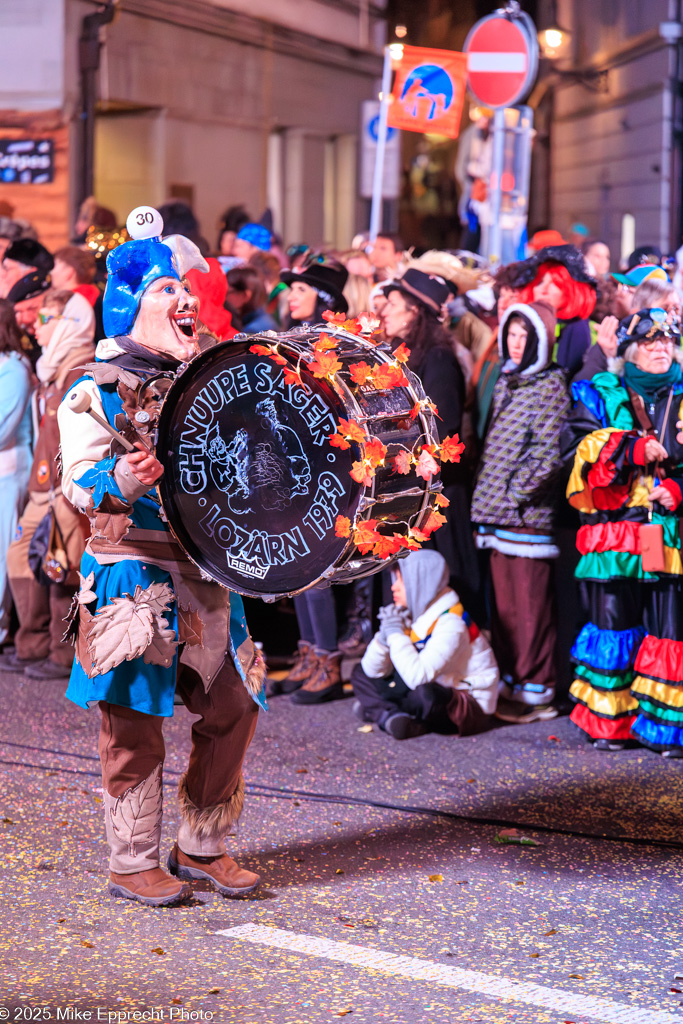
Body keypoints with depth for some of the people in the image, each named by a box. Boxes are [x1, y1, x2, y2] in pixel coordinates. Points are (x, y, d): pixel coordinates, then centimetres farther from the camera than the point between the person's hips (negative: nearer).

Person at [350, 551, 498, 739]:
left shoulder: (450, 624, -23)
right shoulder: (410, 616, 2)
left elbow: (417, 676, -36)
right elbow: (372, 670, 0)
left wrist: (396, 634, -25)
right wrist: (385, 635, -18)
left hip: (472, 708, -9)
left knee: (425, 693, -42)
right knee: (360, 674, 7)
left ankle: (377, 709, -12)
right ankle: (393, 717, -18)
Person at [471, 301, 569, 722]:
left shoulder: (552, 386, -8)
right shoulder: (506, 381, 16)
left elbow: (550, 452, -14)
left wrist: (518, 491, -15)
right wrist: (488, 493, 11)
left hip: (530, 514, -8)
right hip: (497, 513, 8)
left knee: (532, 605, -3)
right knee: (504, 603, 11)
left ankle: (537, 693, 3)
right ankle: (511, 683, 20)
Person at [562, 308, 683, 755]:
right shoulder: (600, 395, 10)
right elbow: (579, 446, -5)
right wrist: (635, 449, -16)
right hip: (613, 532, -1)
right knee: (612, 625, 3)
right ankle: (609, 722, 14)